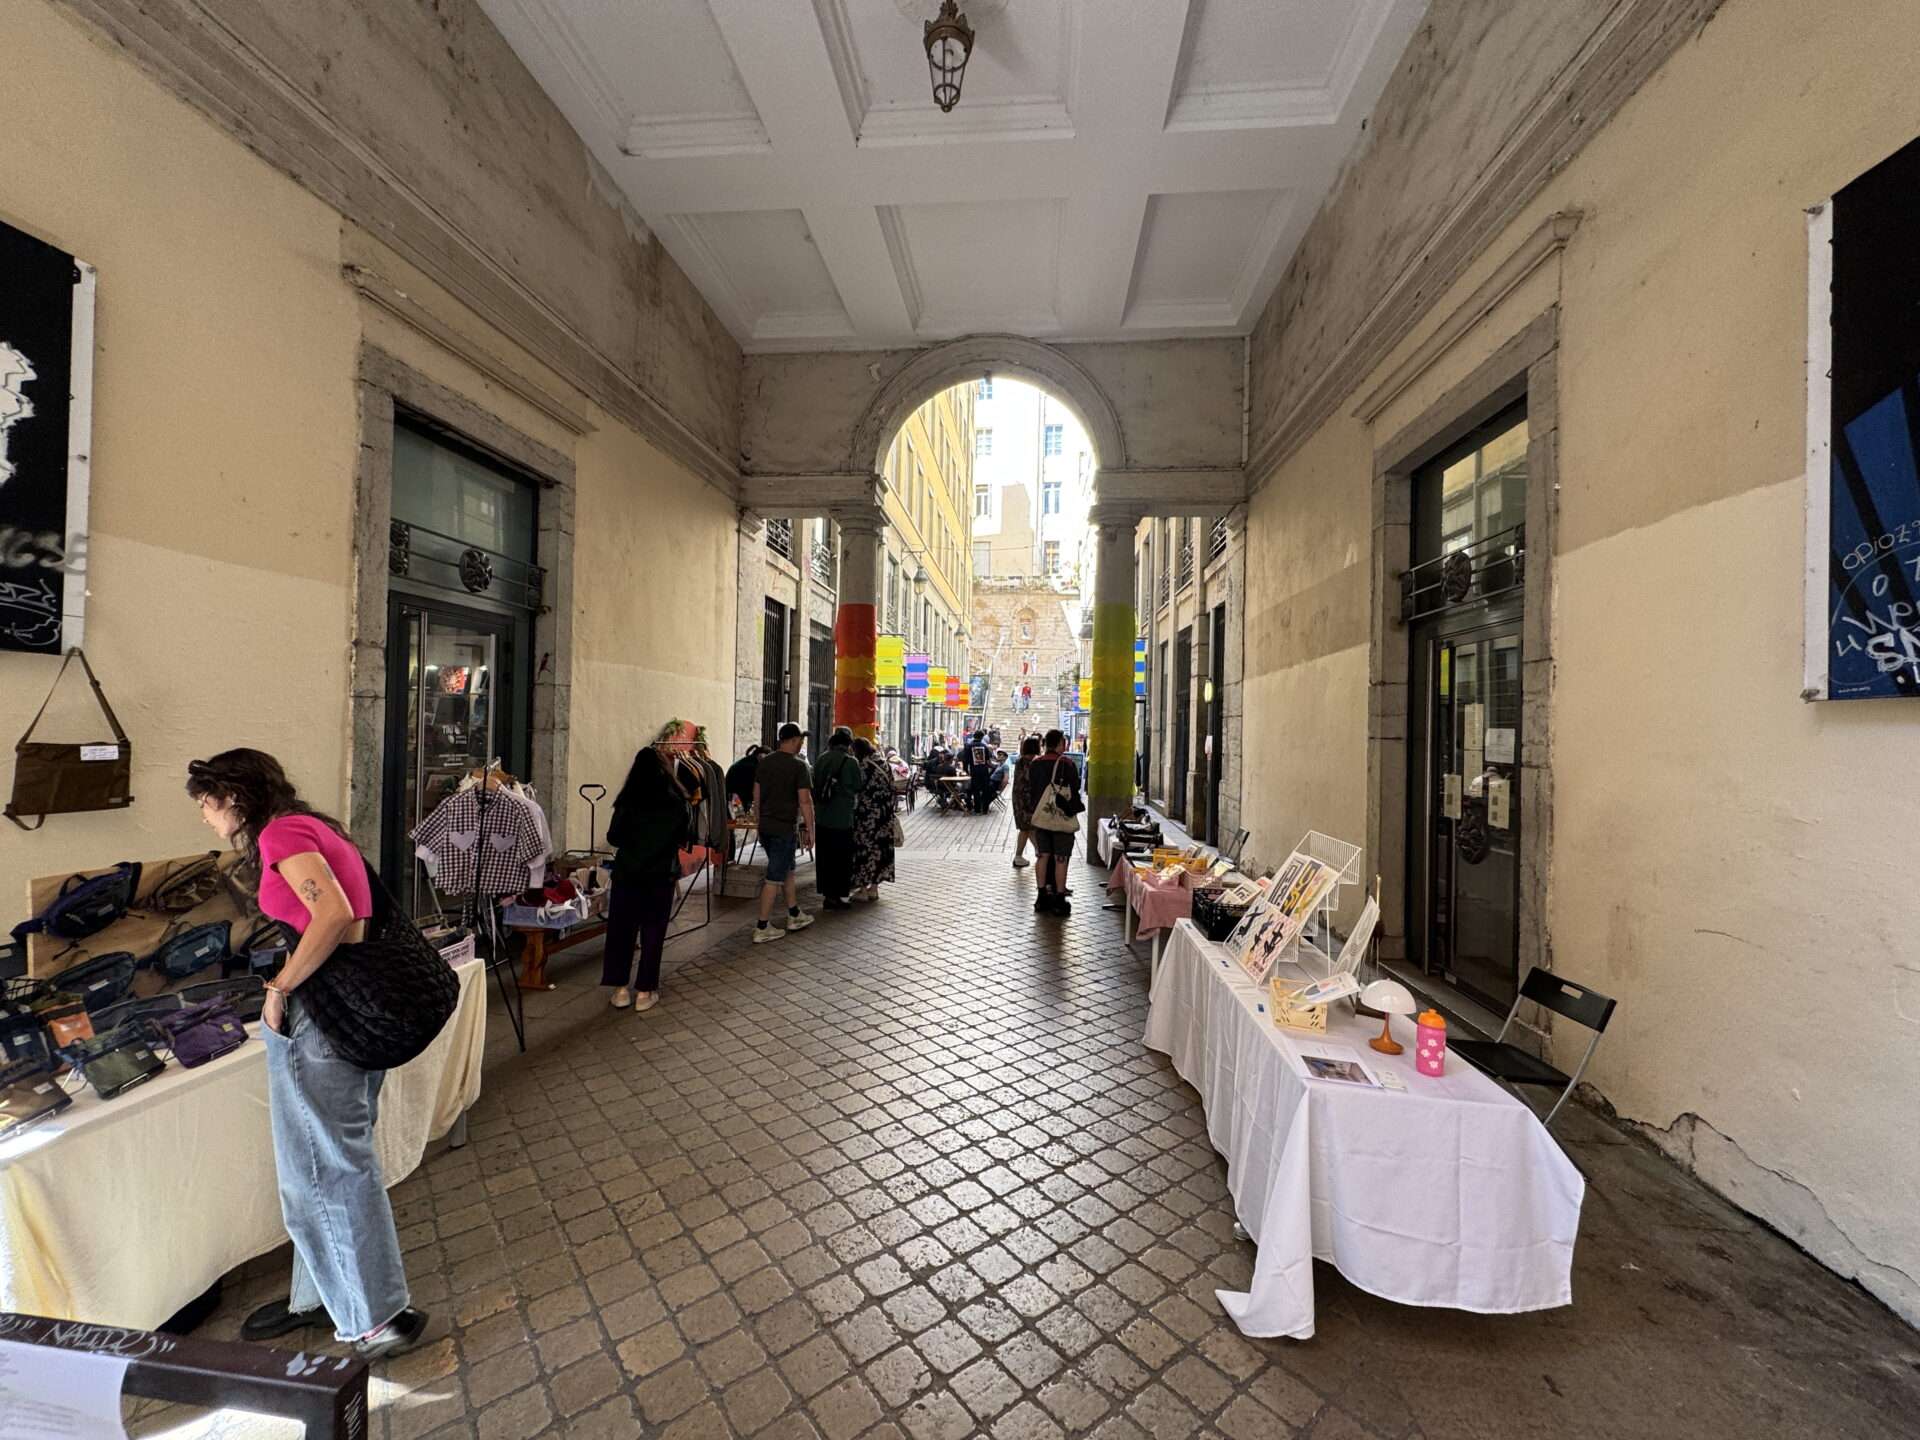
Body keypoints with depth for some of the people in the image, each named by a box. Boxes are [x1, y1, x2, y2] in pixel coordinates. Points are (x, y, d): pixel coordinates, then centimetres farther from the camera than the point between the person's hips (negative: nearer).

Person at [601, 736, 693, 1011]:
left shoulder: (627, 800, -9)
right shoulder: (679, 801, -8)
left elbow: (613, 838, 0)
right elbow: (684, 838, 4)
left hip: (627, 873, 0)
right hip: (662, 875, 0)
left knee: (621, 929, 13)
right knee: (653, 933, 9)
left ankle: (621, 988, 18)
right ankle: (644, 991, 15)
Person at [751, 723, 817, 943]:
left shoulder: (764, 762, 7)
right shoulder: (798, 765, -13)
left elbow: (756, 794, 13)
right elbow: (805, 801, -15)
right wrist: (810, 829, -8)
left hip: (765, 825, 8)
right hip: (785, 828, -7)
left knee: (787, 869, 21)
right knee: (774, 878, -1)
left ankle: (795, 916, 31)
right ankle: (762, 929, 5)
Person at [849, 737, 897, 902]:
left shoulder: (864, 765, -14)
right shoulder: (884, 764, 7)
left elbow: (856, 788, -12)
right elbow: (891, 788, 9)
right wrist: (887, 810, 15)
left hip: (867, 815, -7)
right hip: (885, 815, 7)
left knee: (865, 847, 3)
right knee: (880, 846, 12)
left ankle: (863, 889, 10)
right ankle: (874, 887, 20)